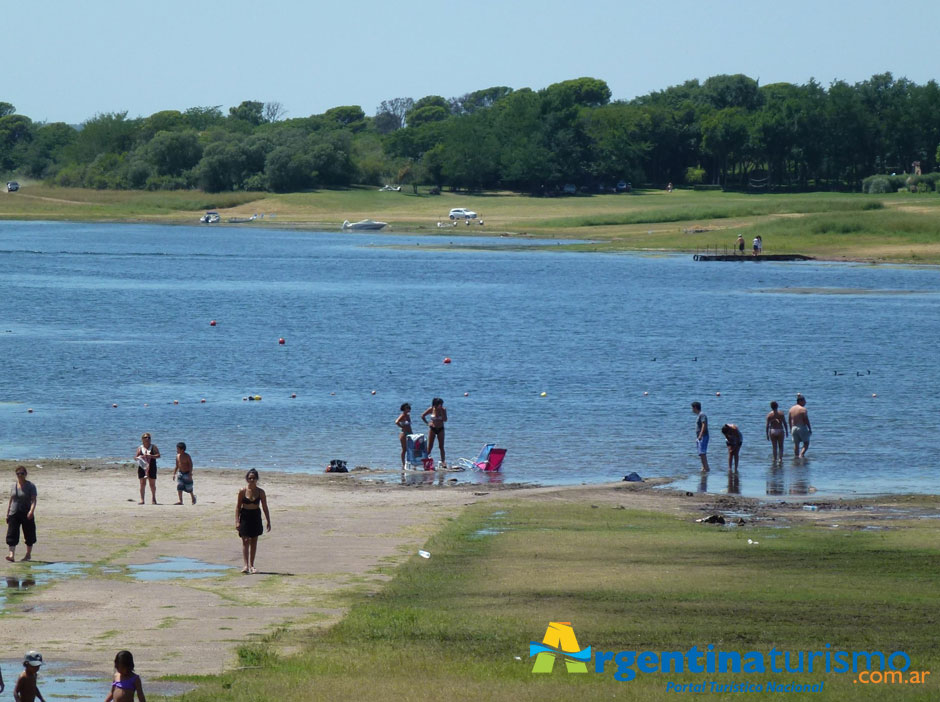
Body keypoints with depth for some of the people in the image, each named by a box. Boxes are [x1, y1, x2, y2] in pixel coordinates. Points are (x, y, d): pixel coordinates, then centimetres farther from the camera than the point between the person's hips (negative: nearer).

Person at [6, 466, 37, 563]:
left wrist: (32, 511, -28)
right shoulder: (14, 486, 10)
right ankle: (12, 554, -18)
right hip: (14, 514, 3)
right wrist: (7, 514, 12)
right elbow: (10, 500, 15)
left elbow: (33, 500, -12)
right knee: (12, 534, -11)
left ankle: (28, 554, 22)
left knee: (28, 535, 6)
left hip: (26, 515, -3)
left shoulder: (30, 486, -4)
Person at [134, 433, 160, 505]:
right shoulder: (140, 448, 7)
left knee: (152, 484, 5)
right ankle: (142, 499, -4)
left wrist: (150, 456, -23)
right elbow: (135, 457, 4)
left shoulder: (153, 447, 4)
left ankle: (153, 498, 23)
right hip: (142, 467, 0)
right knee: (142, 483, -6)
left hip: (151, 468, 0)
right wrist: (138, 457, -21)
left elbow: (158, 455, -8)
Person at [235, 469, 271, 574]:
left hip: (256, 517, 2)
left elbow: (265, 507, 5)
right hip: (245, 517, -2)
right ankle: (246, 565, -16)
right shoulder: (242, 491, -5)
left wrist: (268, 521, 3)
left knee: (254, 542, 7)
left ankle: (251, 565, 16)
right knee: (245, 541, -9)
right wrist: (237, 521, -9)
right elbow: (238, 507, -3)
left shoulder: (260, 492, -1)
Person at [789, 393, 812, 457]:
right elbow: (806, 420, -13)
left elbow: (790, 420, 12)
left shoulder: (791, 409, 7)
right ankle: (801, 454, -16)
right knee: (806, 443, 2)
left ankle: (796, 456, 13)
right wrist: (810, 429, -6)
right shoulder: (803, 409, -12)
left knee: (796, 444, 12)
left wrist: (791, 429, 19)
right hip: (802, 428, -6)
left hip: (794, 428, 6)